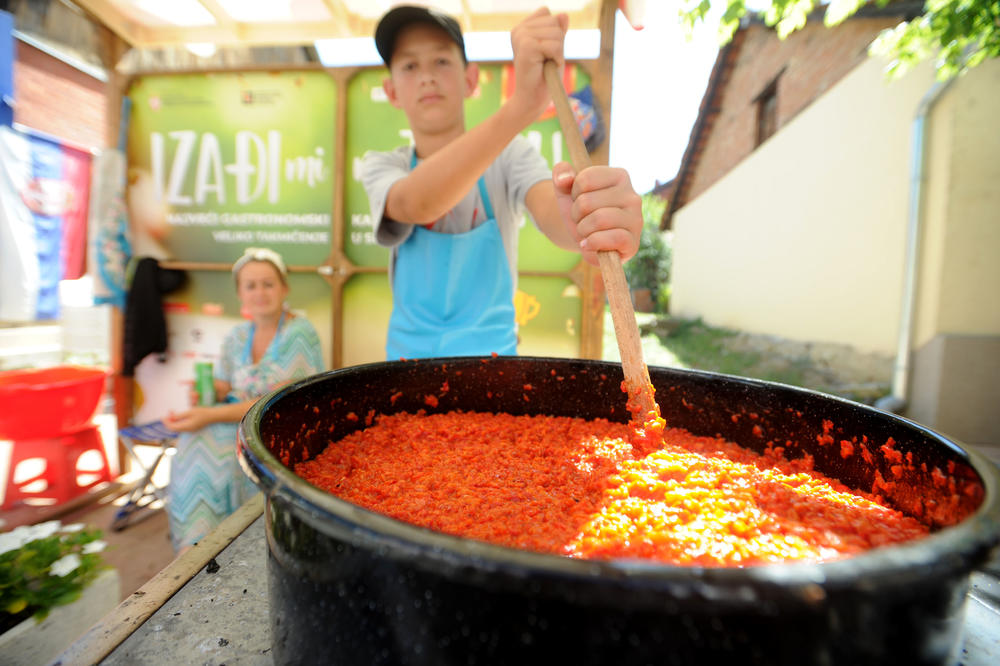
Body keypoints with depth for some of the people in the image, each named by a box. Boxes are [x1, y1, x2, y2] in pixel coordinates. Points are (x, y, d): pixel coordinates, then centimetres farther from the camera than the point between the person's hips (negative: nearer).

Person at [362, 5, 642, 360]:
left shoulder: (510, 155, -3)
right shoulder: (381, 165, -3)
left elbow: (552, 212, -24)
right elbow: (417, 204, -27)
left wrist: (592, 226, -47)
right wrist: (520, 104, -38)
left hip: (491, 349, 0)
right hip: (410, 351, 0)